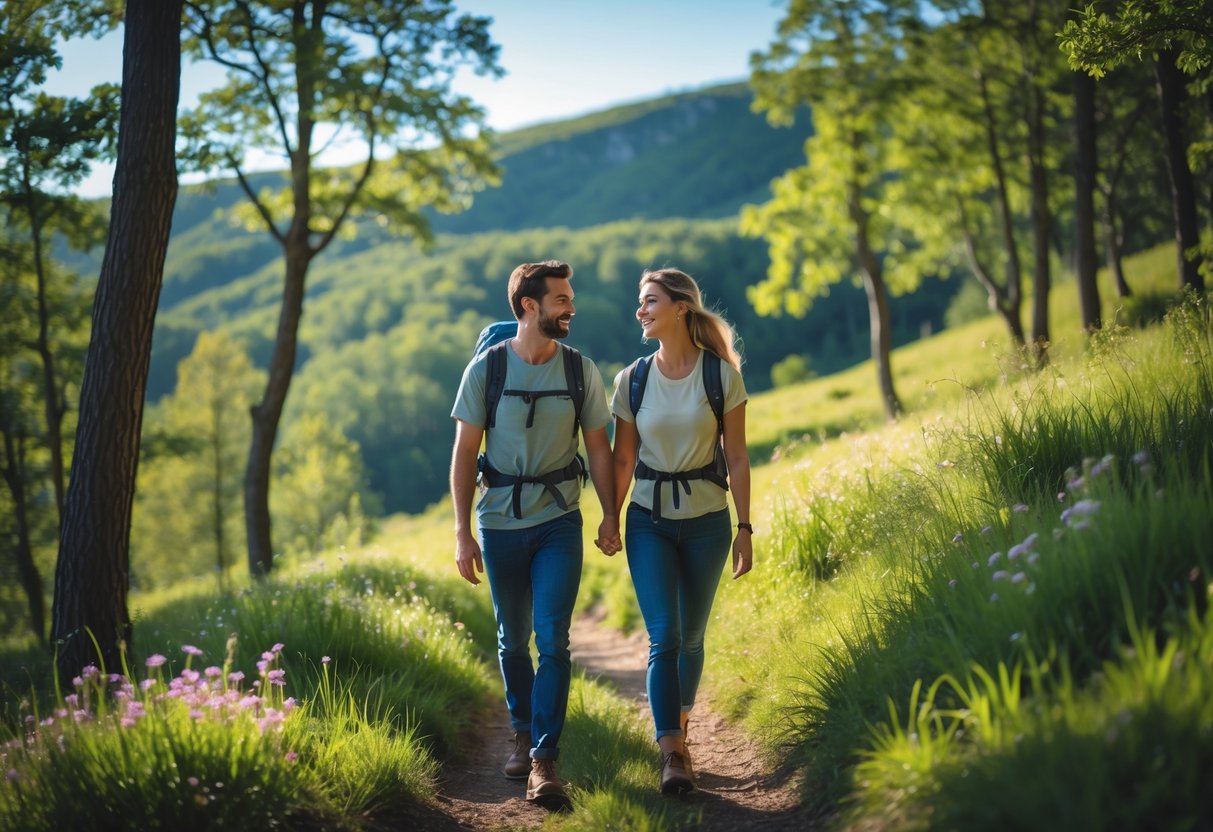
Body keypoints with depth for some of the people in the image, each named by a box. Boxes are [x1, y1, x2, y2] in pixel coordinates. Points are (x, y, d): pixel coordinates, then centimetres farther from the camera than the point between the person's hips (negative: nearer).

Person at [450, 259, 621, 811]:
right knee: (513, 640, 13)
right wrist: (462, 533, -7)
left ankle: (544, 762, -7)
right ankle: (523, 734, 34)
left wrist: (611, 517, 2)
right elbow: (464, 453, -4)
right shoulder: (486, 368, -5)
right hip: (499, 523, 0)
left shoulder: (580, 369, -1)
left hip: (558, 522, 0)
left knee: (553, 640, -10)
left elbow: (598, 447, 6)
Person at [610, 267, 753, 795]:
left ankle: (679, 727, 33)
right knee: (663, 636, -11)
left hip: (706, 521, 0)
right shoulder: (631, 381, -2)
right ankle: (673, 756, -10)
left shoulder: (722, 375, -7)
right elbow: (623, 459, 6)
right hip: (649, 522, 1)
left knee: (690, 637, 10)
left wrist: (744, 529, -6)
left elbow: (737, 459, -4)